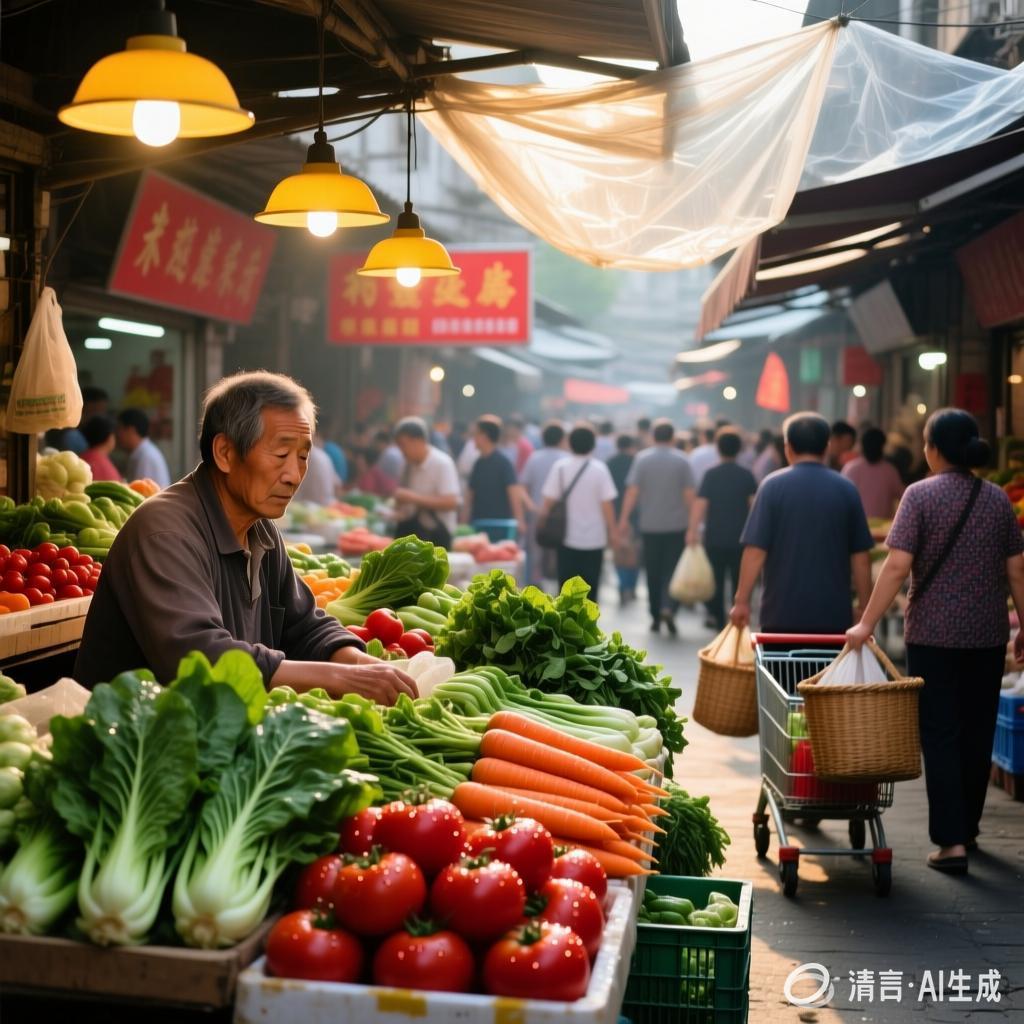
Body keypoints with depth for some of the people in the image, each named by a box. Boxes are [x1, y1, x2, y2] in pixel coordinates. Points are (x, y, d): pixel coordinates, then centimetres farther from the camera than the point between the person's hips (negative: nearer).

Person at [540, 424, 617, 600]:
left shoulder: (560, 467, -4)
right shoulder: (599, 468, -7)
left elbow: (549, 501, -4)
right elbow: (606, 504, -8)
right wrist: (612, 531, 4)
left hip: (567, 538, 1)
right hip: (594, 538, -1)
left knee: (566, 586, 9)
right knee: (590, 586, 7)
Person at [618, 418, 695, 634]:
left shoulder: (642, 458, -2)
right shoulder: (682, 460, -3)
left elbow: (632, 491, -7)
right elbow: (689, 494, -5)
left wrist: (624, 518, -4)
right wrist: (693, 522, 4)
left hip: (650, 525, 1)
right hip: (676, 525, -1)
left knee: (653, 572, 10)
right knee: (673, 569, 3)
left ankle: (655, 617, 16)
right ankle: (668, 607, -18)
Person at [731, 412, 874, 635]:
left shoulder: (773, 485, -4)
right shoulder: (846, 490, 2)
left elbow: (755, 551, -8)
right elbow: (860, 557, 3)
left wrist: (742, 601, -2)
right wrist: (865, 609, 12)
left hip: (782, 614, -1)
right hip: (833, 615, 1)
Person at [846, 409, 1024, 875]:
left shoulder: (921, 495, -8)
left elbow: (898, 565, -15)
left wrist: (866, 623, -12)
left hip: (933, 634, -4)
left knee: (940, 735, 1)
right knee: (978, 732, 15)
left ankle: (951, 840, -4)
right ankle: (968, 827, 28)